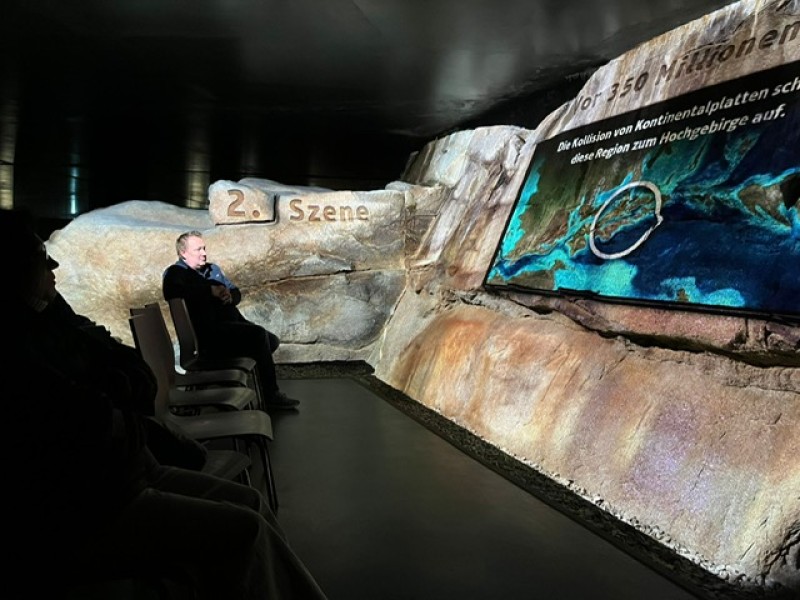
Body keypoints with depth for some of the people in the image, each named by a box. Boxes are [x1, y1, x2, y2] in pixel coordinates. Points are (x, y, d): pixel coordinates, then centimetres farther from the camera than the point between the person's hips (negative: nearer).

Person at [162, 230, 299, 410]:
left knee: (272, 340, -2)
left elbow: (237, 293, 19)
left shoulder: (212, 269, 23)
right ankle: (271, 395, -17)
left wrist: (230, 296, -7)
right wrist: (210, 291, -21)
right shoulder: (175, 273, -1)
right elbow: (171, 293, -24)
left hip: (232, 323, 9)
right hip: (208, 332, -9)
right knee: (258, 334, -25)